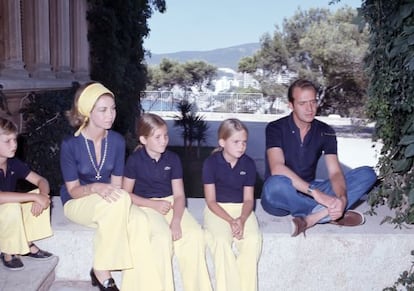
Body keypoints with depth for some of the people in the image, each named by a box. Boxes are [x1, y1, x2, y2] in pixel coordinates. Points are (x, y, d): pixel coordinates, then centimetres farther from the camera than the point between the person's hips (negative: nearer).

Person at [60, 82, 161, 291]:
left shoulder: (117, 141, -7)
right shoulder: (70, 144, -17)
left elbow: (116, 184, -1)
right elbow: (73, 190, -14)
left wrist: (115, 196, -23)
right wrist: (96, 188, -35)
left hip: (109, 206, 4)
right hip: (77, 203, -3)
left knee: (139, 221, -29)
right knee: (119, 200, -35)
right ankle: (101, 272, -20)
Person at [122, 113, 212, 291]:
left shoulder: (172, 159, 3)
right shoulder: (135, 160, -5)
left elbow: (179, 194, -1)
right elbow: (126, 194, -3)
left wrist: (176, 221, -17)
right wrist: (154, 204, -15)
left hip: (170, 202, 3)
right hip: (145, 205, -3)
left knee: (195, 233, -21)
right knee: (163, 236, -32)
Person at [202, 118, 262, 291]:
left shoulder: (248, 163, -1)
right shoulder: (211, 162, -9)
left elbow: (248, 199, 1)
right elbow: (211, 201, -8)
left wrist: (242, 219, -19)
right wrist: (230, 221, -20)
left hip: (241, 209, 2)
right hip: (217, 209, -2)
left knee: (254, 239, -25)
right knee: (222, 240, -30)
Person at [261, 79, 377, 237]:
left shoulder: (325, 132, 0)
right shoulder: (276, 128, -11)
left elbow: (335, 172, -11)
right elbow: (277, 169, -27)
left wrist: (342, 198, -33)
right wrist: (315, 192, -37)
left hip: (310, 192, 5)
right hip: (282, 198, -4)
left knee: (367, 174, -11)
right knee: (275, 185, -42)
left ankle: (311, 217, -29)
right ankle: (327, 213, -21)